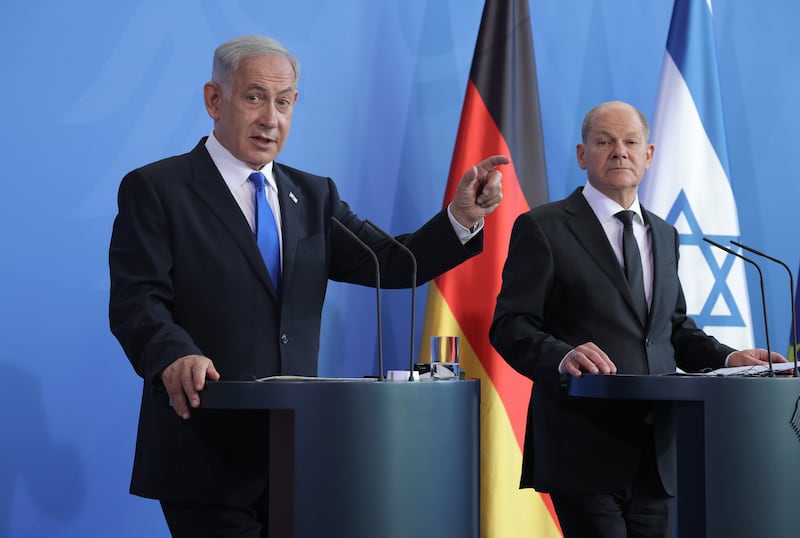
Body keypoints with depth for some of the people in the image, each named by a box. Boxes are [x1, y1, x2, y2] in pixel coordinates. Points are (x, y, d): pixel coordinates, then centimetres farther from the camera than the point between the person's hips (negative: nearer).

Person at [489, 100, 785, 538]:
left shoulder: (664, 235, 20)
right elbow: (510, 325, -7)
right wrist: (563, 357, -27)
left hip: (655, 453, 6)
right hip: (586, 450, -6)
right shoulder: (543, 228, -1)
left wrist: (728, 358, 5)